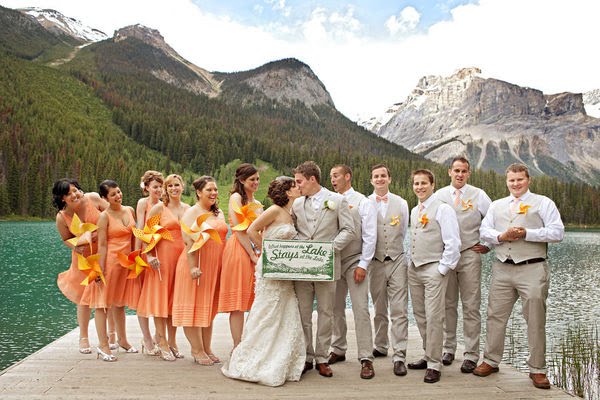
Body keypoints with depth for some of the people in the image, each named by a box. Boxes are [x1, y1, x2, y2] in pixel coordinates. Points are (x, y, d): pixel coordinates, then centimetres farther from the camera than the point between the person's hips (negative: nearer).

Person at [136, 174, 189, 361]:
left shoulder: (188, 209, 12)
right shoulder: (159, 207, -2)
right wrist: (150, 255, -15)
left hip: (182, 257, 4)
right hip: (163, 256, -4)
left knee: (176, 299, 9)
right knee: (160, 297, -1)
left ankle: (172, 342, 19)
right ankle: (162, 344, 6)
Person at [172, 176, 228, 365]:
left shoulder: (219, 213, 14)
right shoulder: (192, 212, -7)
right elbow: (189, 240, -16)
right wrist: (193, 266, -23)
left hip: (215, 266, 7)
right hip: (196, 265, -7)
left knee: (209, 307, 12)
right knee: (194, 306, 1)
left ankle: (206, 349, 21)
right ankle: (197, 350, 9)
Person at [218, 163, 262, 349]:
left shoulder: (257, 203, 19)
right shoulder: (236, 197, -4)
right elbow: (239, 230, -11)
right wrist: (252, 255, -14)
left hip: (255, 252, 8)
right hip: (239, 250, -7)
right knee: (238, 303, -5)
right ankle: (237, 348, -1)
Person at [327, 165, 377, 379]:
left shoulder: (363, 202, -3)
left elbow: (370, 236, -7)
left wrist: (363, 265, -11)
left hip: (354, 262, -4)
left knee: (361, 310, -7)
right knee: (336, 310, 11)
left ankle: (366, 359, -1)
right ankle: (338, 350, 26)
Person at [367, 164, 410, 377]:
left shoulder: (401, 203, 5)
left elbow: (403, 232, 14)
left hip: (397, 260, 0)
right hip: (375, 262, 0)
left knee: (399, 310, -5)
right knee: (379, 309, 13)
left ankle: (399, 356, 0)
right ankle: (380, 346, 30)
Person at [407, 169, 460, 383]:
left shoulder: (442, 209, -9)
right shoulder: (414, 211, 15)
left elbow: (453, 243, -13)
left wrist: (442, 269, -14)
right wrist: (410, 262, 13)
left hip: (433, 269, -8)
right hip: (414, 269, 8)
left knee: (434, 318, -7)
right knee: (420, 316, 13)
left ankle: (434, 365, 3)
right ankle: (429, 355, 26)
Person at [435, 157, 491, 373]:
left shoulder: (478, 195, 3)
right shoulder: (439, 195, 7)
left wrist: (489, 245, 3)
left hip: (470, 255, -1)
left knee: (471, 306, -1)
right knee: (448, 305, 9)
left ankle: (471, 355, 7)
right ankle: (448, 349, 22)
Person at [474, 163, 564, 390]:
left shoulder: (543, 203, 6)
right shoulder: (496, 205, 18)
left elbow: (557, 233, -4)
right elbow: (484, 230, 11)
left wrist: (526, 233, -14)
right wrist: (501, 237, -9)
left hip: (532, 270, -4)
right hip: (502, 269, 4)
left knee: (535, 321, 1)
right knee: (495, 316, 6)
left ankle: (537, 370, 13)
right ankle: (491, 361, 20)